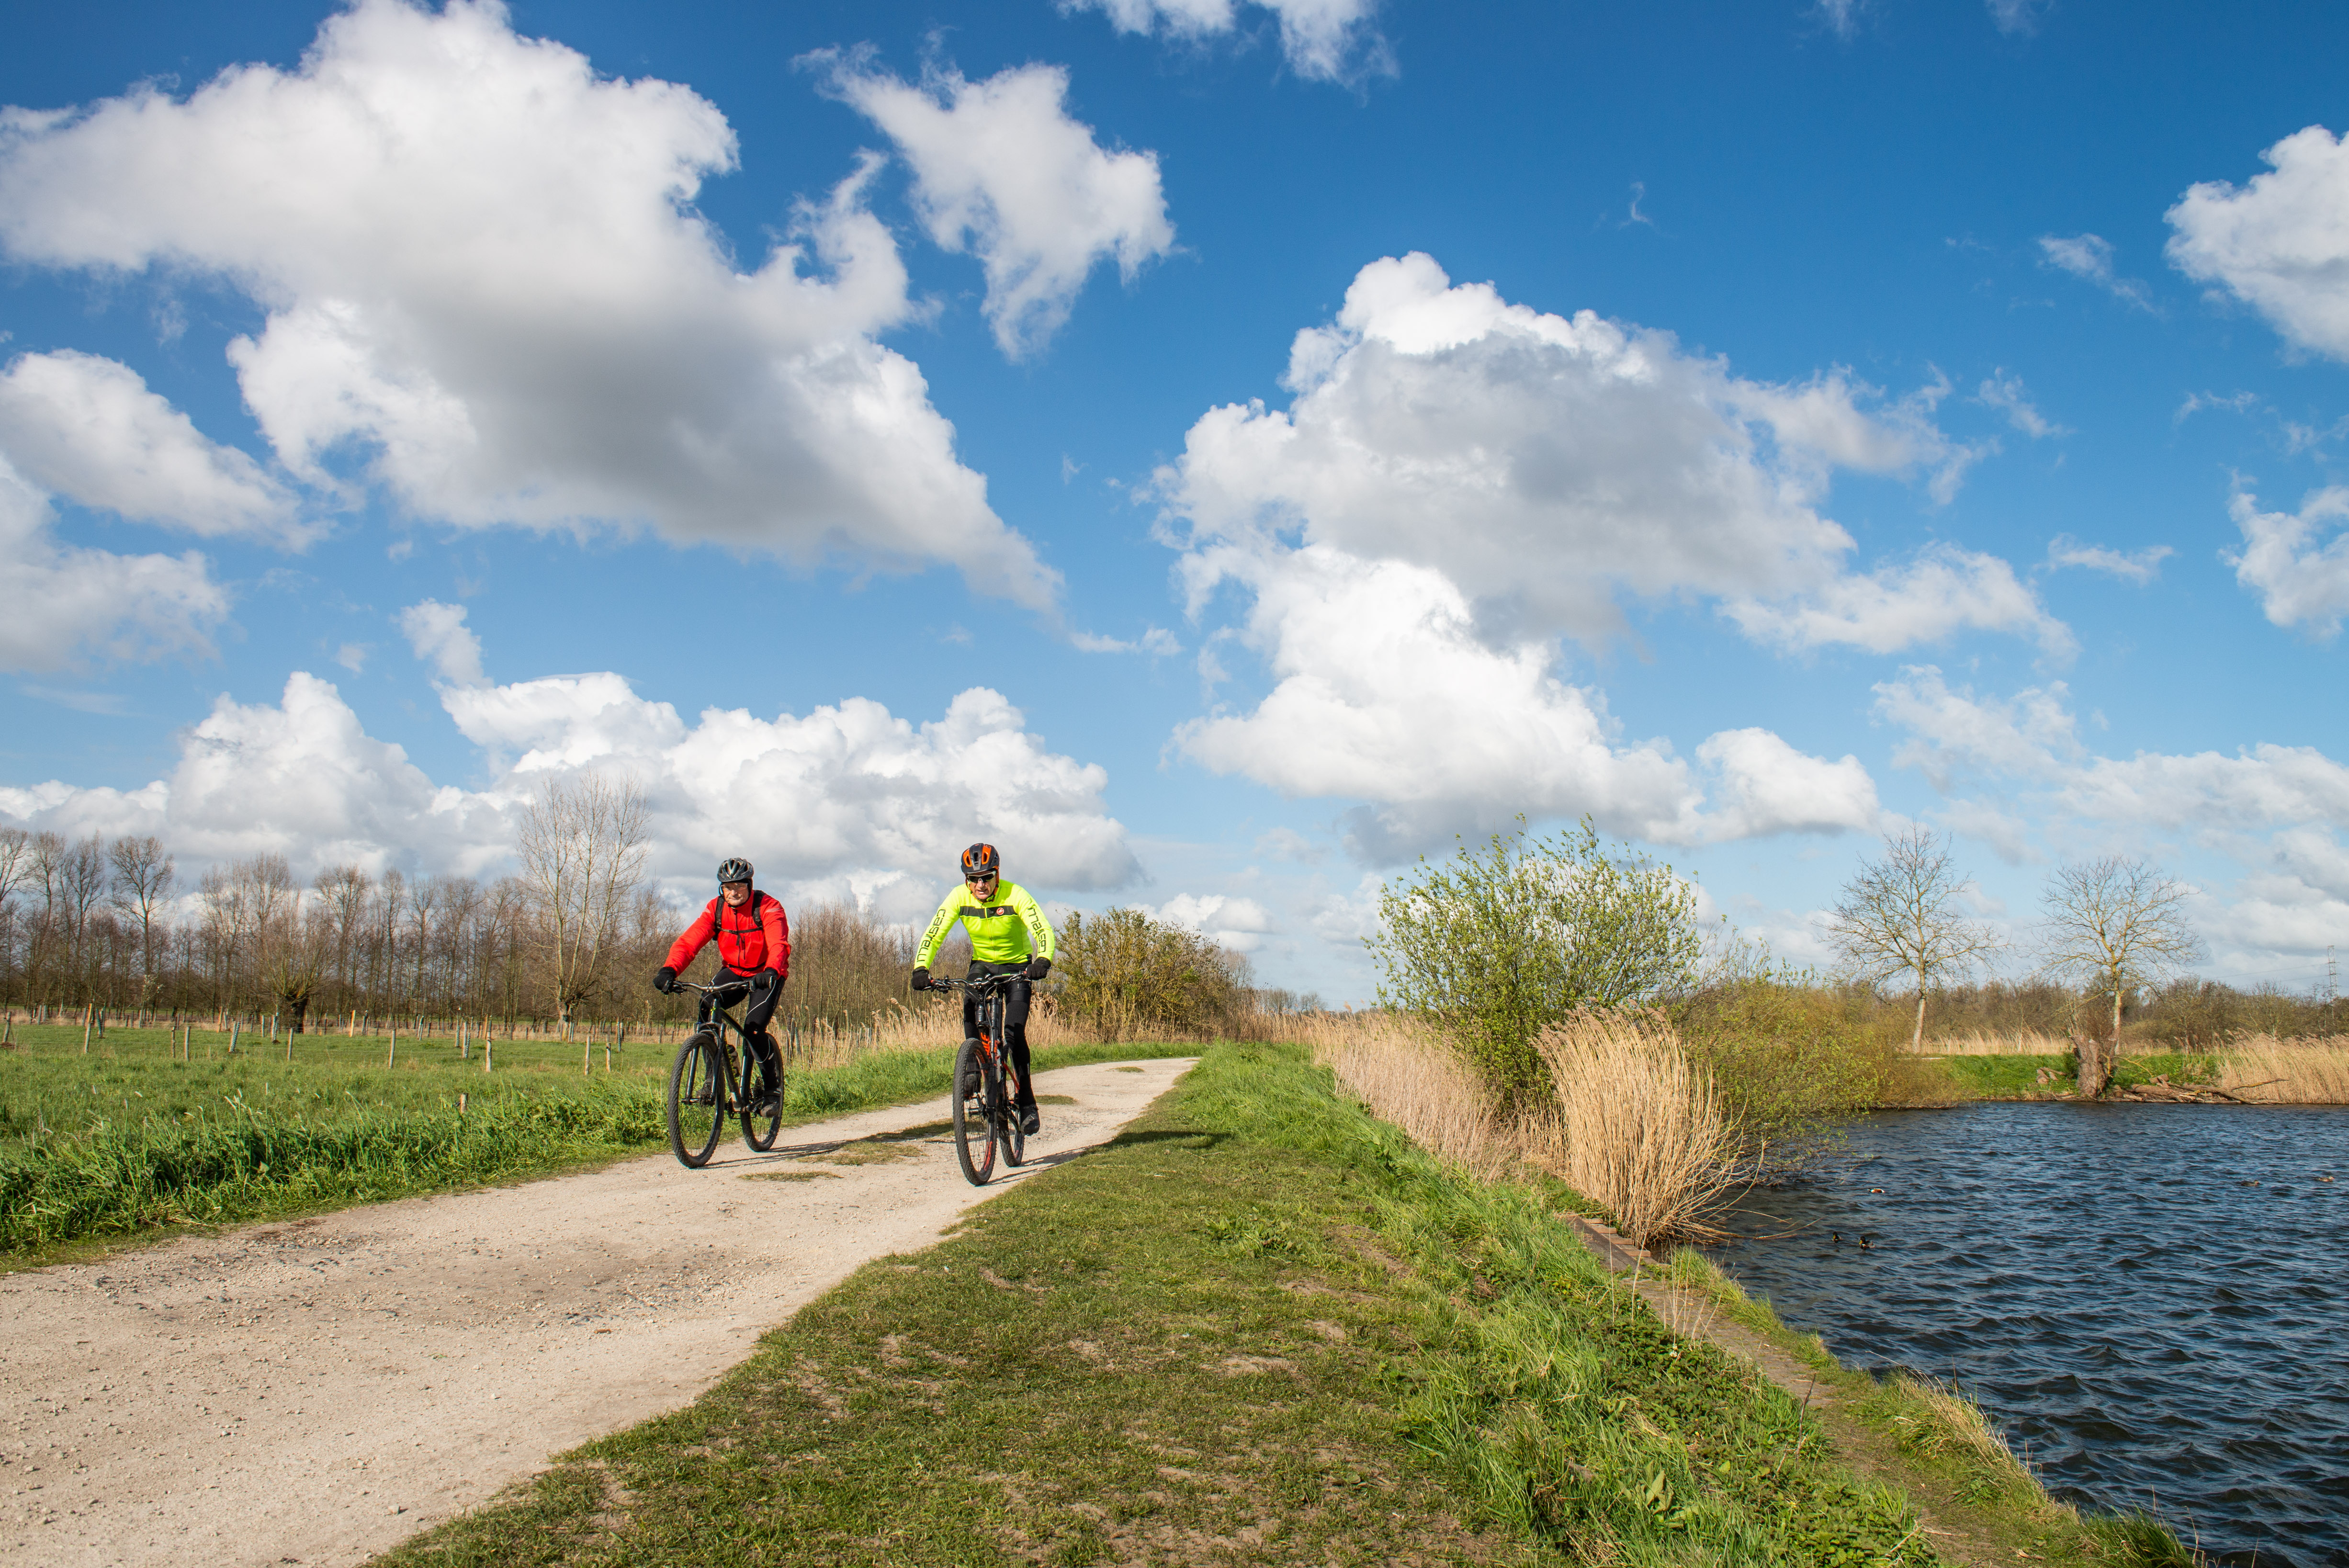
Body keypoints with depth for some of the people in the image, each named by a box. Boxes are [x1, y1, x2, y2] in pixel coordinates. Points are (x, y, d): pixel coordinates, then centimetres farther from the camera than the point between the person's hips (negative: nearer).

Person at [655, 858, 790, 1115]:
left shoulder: (768, 907, -21)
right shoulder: (716, 909, -10)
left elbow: (779, 944, -37)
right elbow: (689, 941, -21)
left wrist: (771, 972, -58)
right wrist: (669, 970, -40)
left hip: (766, 975, -4)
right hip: (733, 971, 4)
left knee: (753, 1028, -23)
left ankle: (772, 1089, -2)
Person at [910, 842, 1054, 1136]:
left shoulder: (1015, 895, -25)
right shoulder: (959, 897, -17)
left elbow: (1044, 930, -33)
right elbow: (933, 934, -18)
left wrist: (1043, 961, -53)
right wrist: (921, 969, -35)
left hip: (1017, 965, -3)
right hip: (982, 963, 3)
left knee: (1014, 1032, -16)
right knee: (970, 1006, -27)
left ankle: (1026, 1100, -2)